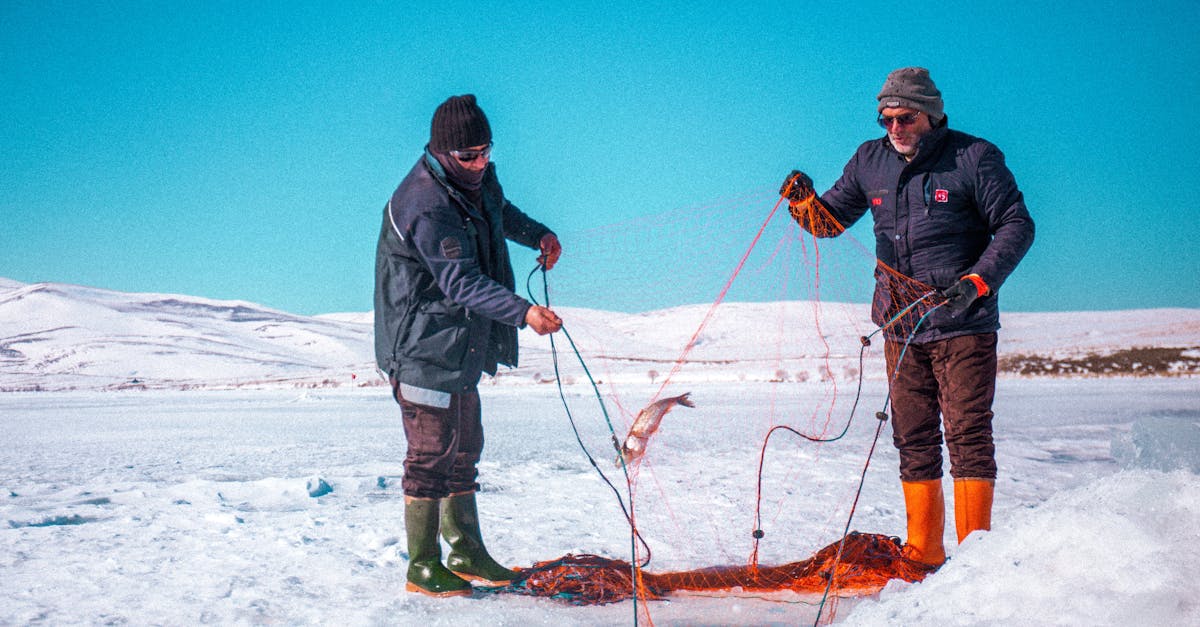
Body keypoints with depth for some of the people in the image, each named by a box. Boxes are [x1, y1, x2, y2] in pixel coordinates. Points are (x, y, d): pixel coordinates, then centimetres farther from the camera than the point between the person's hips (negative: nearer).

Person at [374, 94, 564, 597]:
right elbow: (461, 282, -33)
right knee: (432, 453, -3)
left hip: (461, 345, 10)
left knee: (464, 447, 16)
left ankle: (466, 552, 28)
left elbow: (498, 210, 29)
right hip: (423, 346, -10)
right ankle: (423, 566, 9)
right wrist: (523, 312, -43)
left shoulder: (477, 177, 4)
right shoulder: (425, 206, -25)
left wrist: (537, 233, 13)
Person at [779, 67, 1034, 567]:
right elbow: (832, 220, 14)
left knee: (967, 434, -5)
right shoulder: (871, 161, 8)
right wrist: (805, 203, -9)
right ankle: (922, 554, 16)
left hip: (963, 325, -5)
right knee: (913, 440, 8)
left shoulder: (974, 158, -4)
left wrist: (979, 281, -18)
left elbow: (1016, 226, -4)